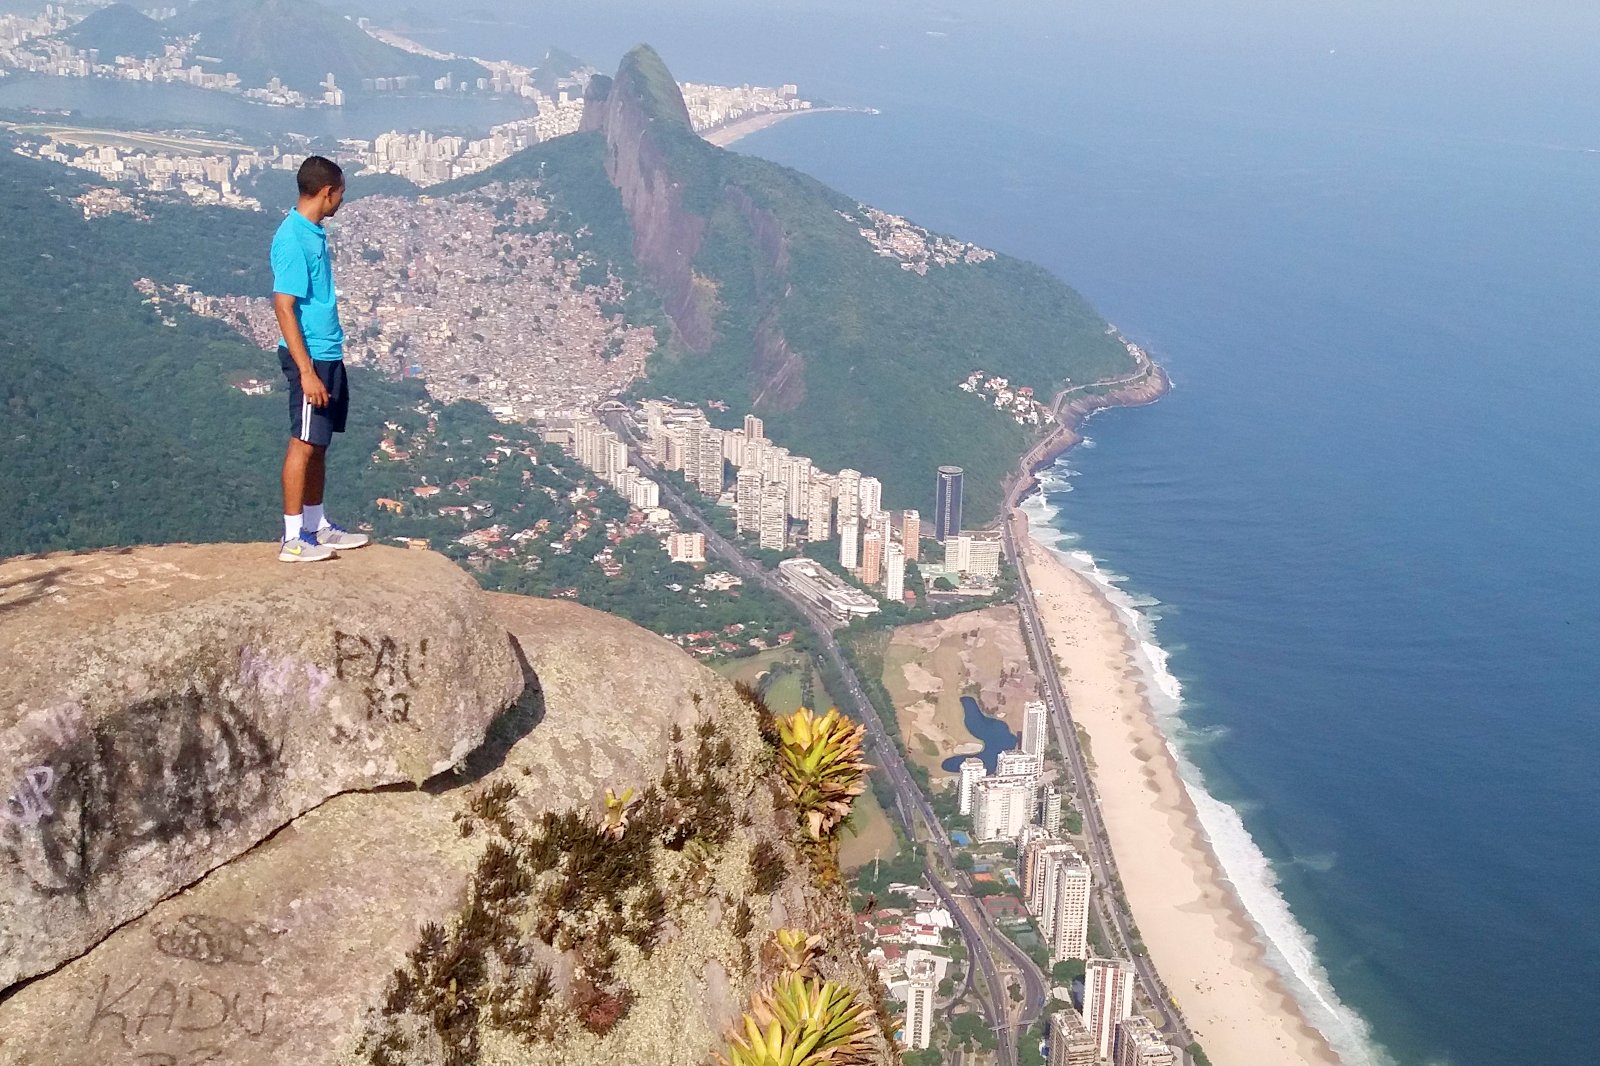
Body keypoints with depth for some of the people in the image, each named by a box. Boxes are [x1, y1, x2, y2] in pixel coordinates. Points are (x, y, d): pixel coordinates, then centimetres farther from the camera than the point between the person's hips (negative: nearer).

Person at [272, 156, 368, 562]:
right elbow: (284, 307, -21)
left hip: (329, 355, 9)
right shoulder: (293, 239, -18)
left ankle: (318, 527, 23)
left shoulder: (314, 233, 11)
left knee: (319, 444, 14)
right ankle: (293, 539, 1)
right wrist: (306, 370, -24)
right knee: (304, 444, -4)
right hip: (310, 358, -9)